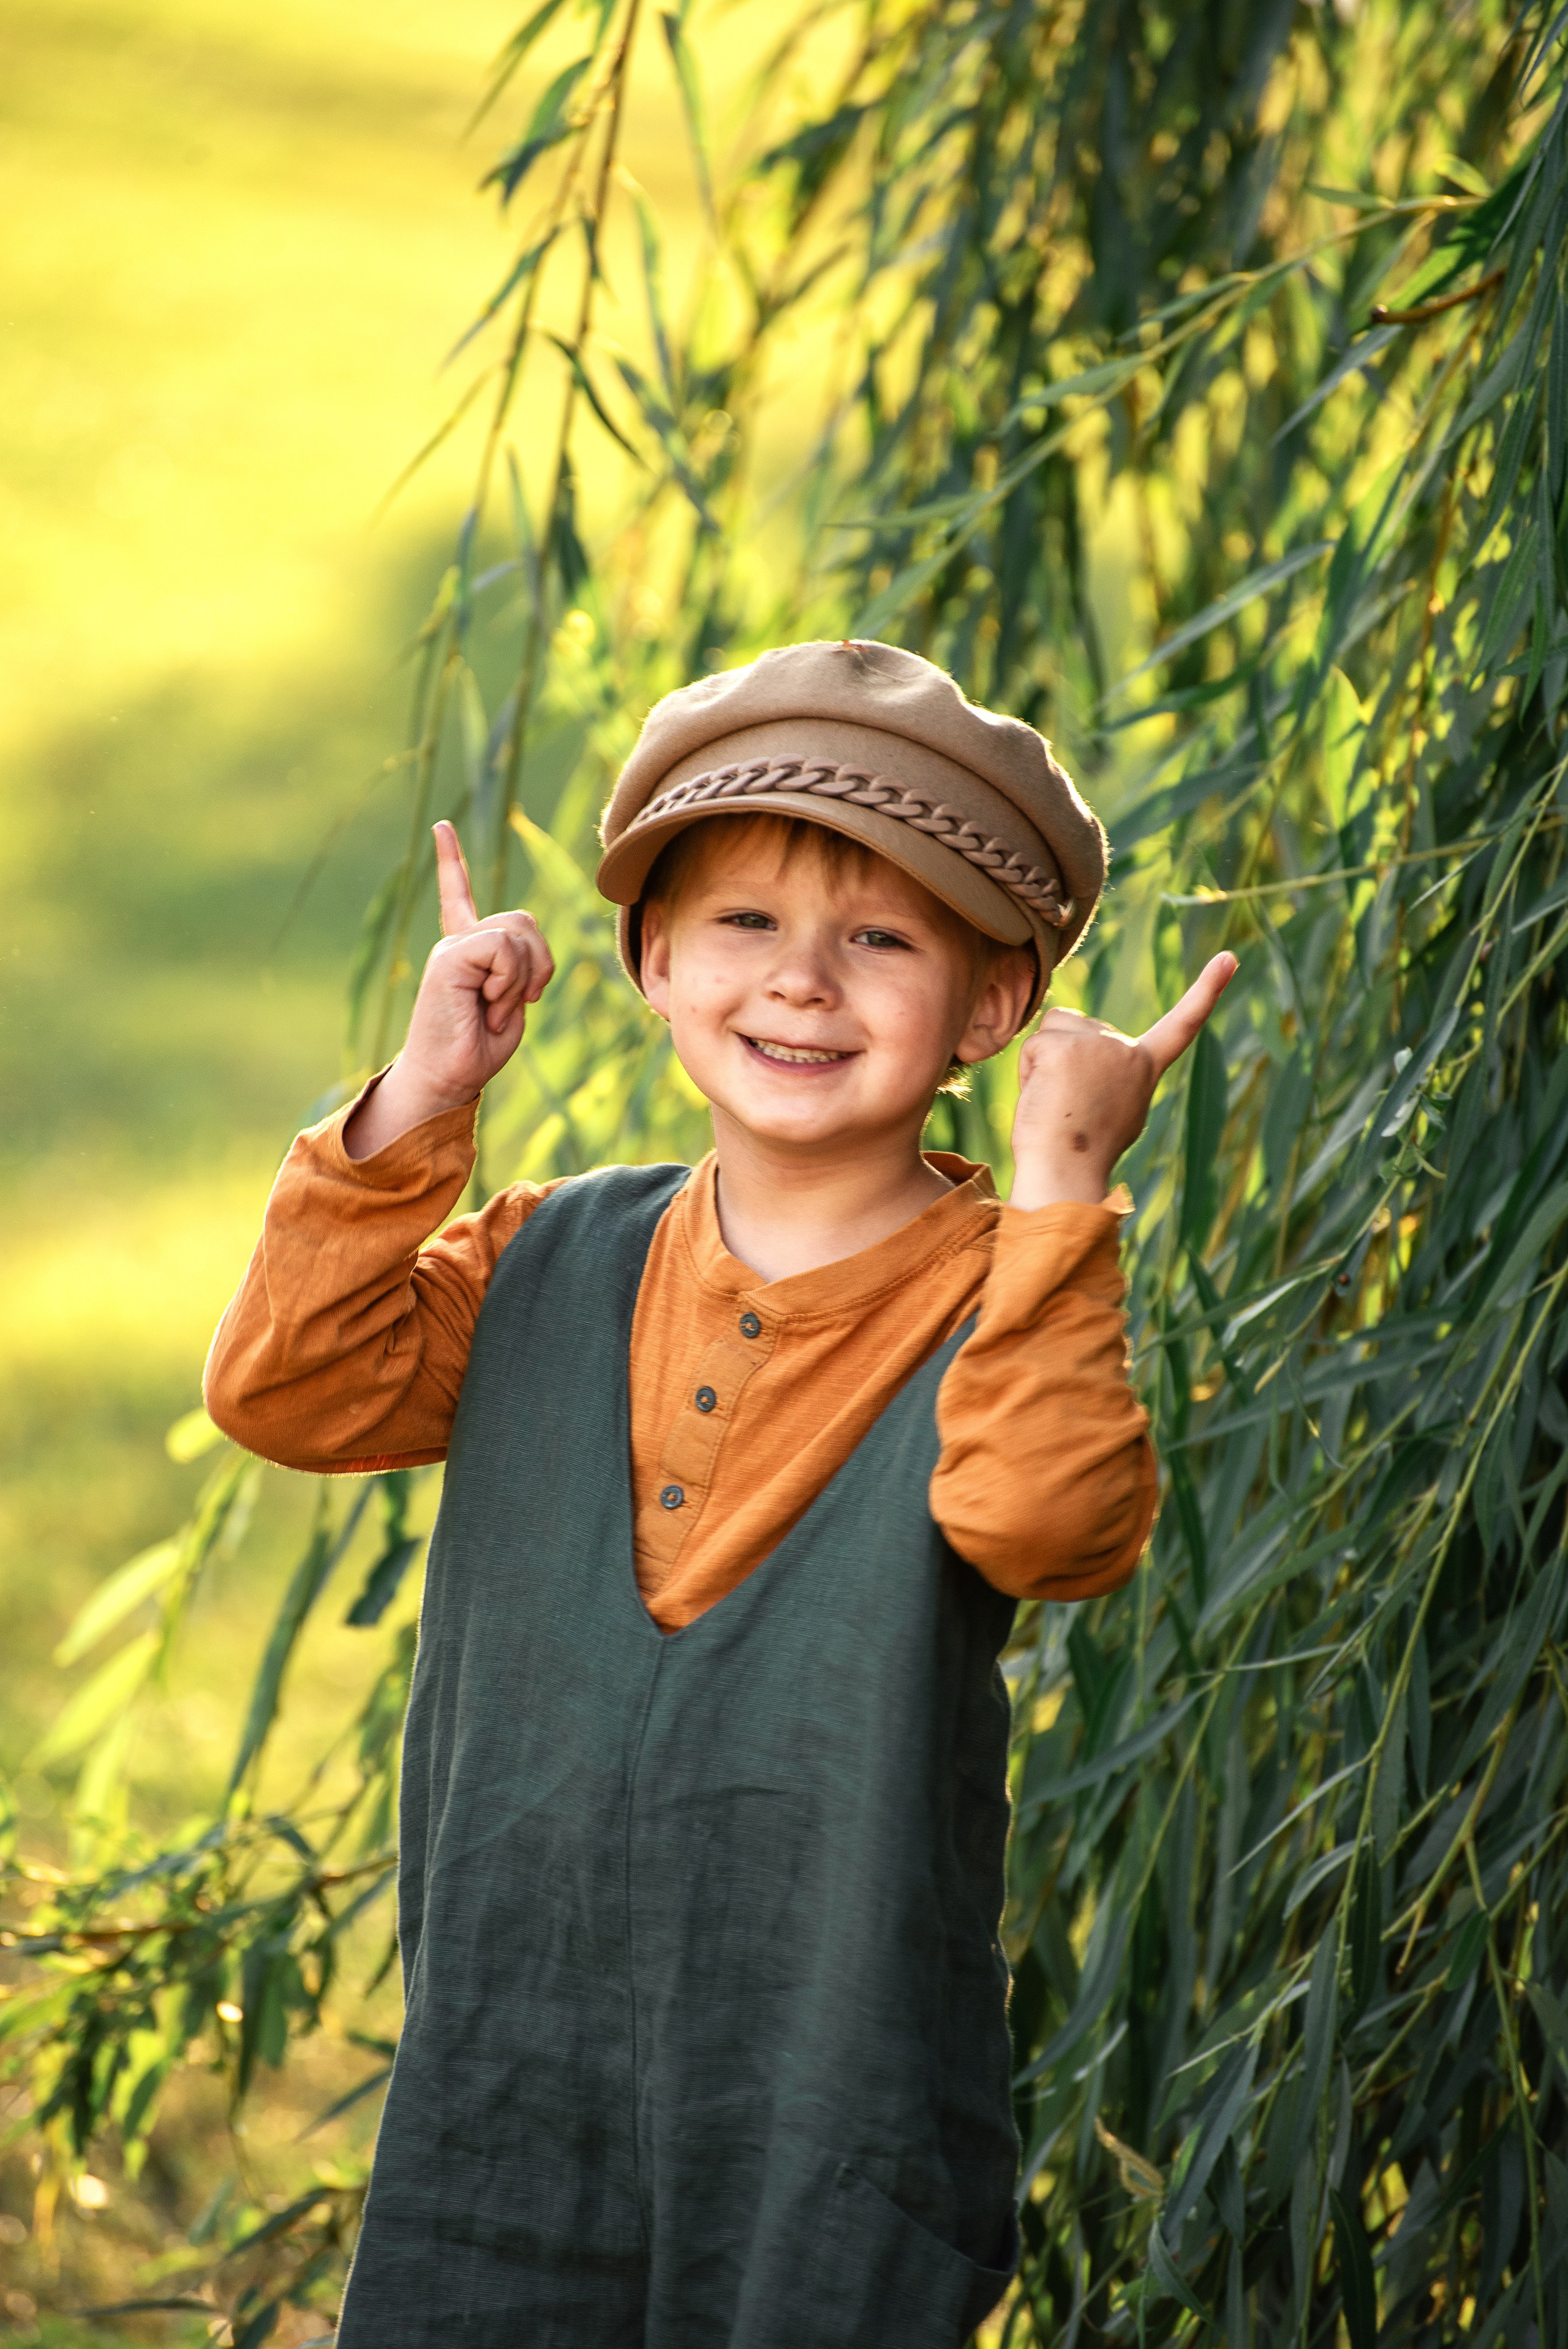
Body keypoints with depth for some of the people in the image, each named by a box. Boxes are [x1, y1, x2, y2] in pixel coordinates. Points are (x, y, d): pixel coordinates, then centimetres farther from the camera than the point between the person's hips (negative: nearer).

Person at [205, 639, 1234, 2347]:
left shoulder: (1006, 1293, -5)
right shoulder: (553, 1264, 9)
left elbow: (1044, 1516, -25)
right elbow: (283, 1390, -1)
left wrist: (1059, 1183, -26)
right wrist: (422, 1098, -6)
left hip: (837, 2061, -3)